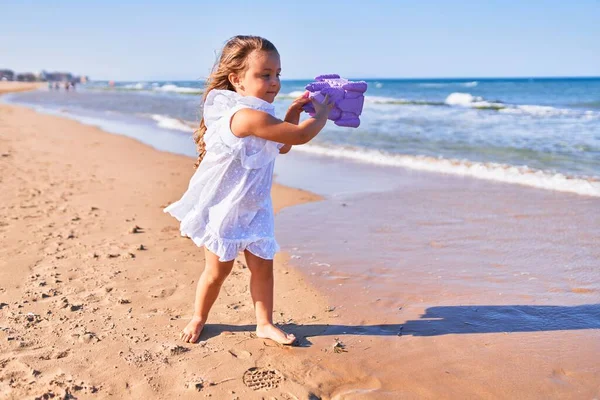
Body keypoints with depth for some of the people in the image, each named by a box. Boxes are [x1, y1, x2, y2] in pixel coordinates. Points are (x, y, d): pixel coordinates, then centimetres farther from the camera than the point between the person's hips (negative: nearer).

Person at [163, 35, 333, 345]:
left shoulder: (255, 116, 3)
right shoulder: (249, 116, -29)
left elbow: (282, 145, 17)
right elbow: (300, 136, -28)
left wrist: (293, 112, 7)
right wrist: (322, 114, -9)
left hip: (252, 208, 8)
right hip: (222, 208, -8)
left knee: (262, 266, 8)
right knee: (218, 270, 8)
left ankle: (265, 323, 22)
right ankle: (198, 318, 31)